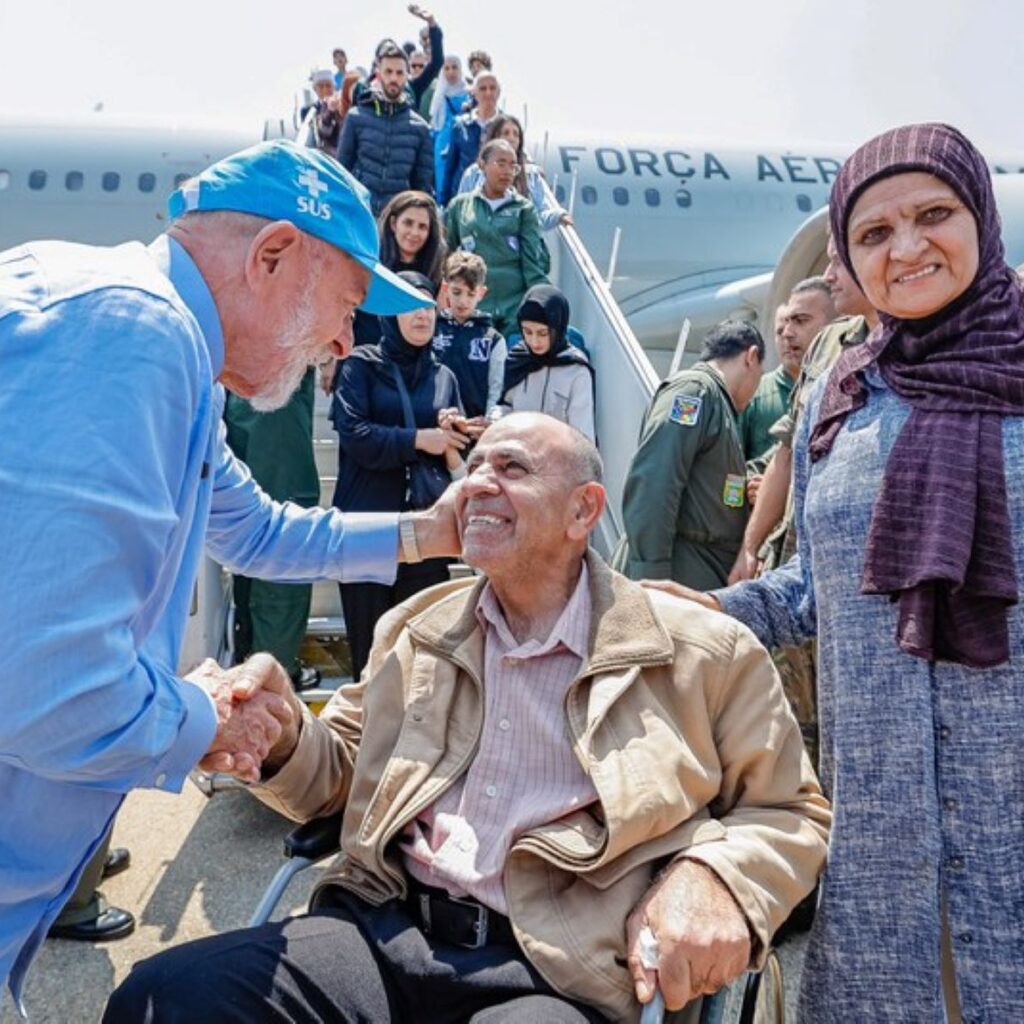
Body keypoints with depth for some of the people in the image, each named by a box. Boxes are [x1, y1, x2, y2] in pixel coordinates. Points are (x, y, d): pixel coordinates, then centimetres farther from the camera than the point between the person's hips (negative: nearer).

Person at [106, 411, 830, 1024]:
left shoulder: (702, 652, 2)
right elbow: (340, 768, 21)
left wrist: (714, 875, -13)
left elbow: (791, 813, 8)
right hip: (386, 931, 4)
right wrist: (282, 738, -2)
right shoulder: (414, 628, 15)